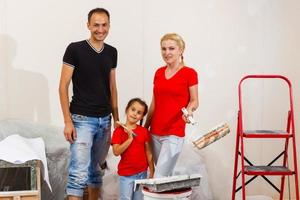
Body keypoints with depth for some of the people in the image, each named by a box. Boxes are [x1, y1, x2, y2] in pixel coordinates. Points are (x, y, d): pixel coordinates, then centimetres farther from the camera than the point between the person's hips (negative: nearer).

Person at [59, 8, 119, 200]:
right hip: (82, 119, -5)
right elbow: (63, 87, -7)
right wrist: (68, 121, -13)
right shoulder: (75, 49, -7)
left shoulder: (112, 52, 9)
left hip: (104, 120, 5)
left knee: (96, 169, 16)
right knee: (79, 173, -11)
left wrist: (116, 119, 13)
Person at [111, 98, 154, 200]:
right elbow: (116, 152, -16)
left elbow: (148, 152, 4)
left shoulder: (144, 131, 1)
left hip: (142, 172, 3)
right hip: (126, 173, -2)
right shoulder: (119, 131, -7)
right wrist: (130, 138, -19)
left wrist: (152, 171, 4)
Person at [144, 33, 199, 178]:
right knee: (165, 175, 10)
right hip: (155, 132, 6)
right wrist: (145, 127, 16)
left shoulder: (189, 73, -5)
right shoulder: (159, 72, 11)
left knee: (159, 178, -12)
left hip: (174, 133, -5)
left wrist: (189, 110, -23)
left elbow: (194, 101, -1)